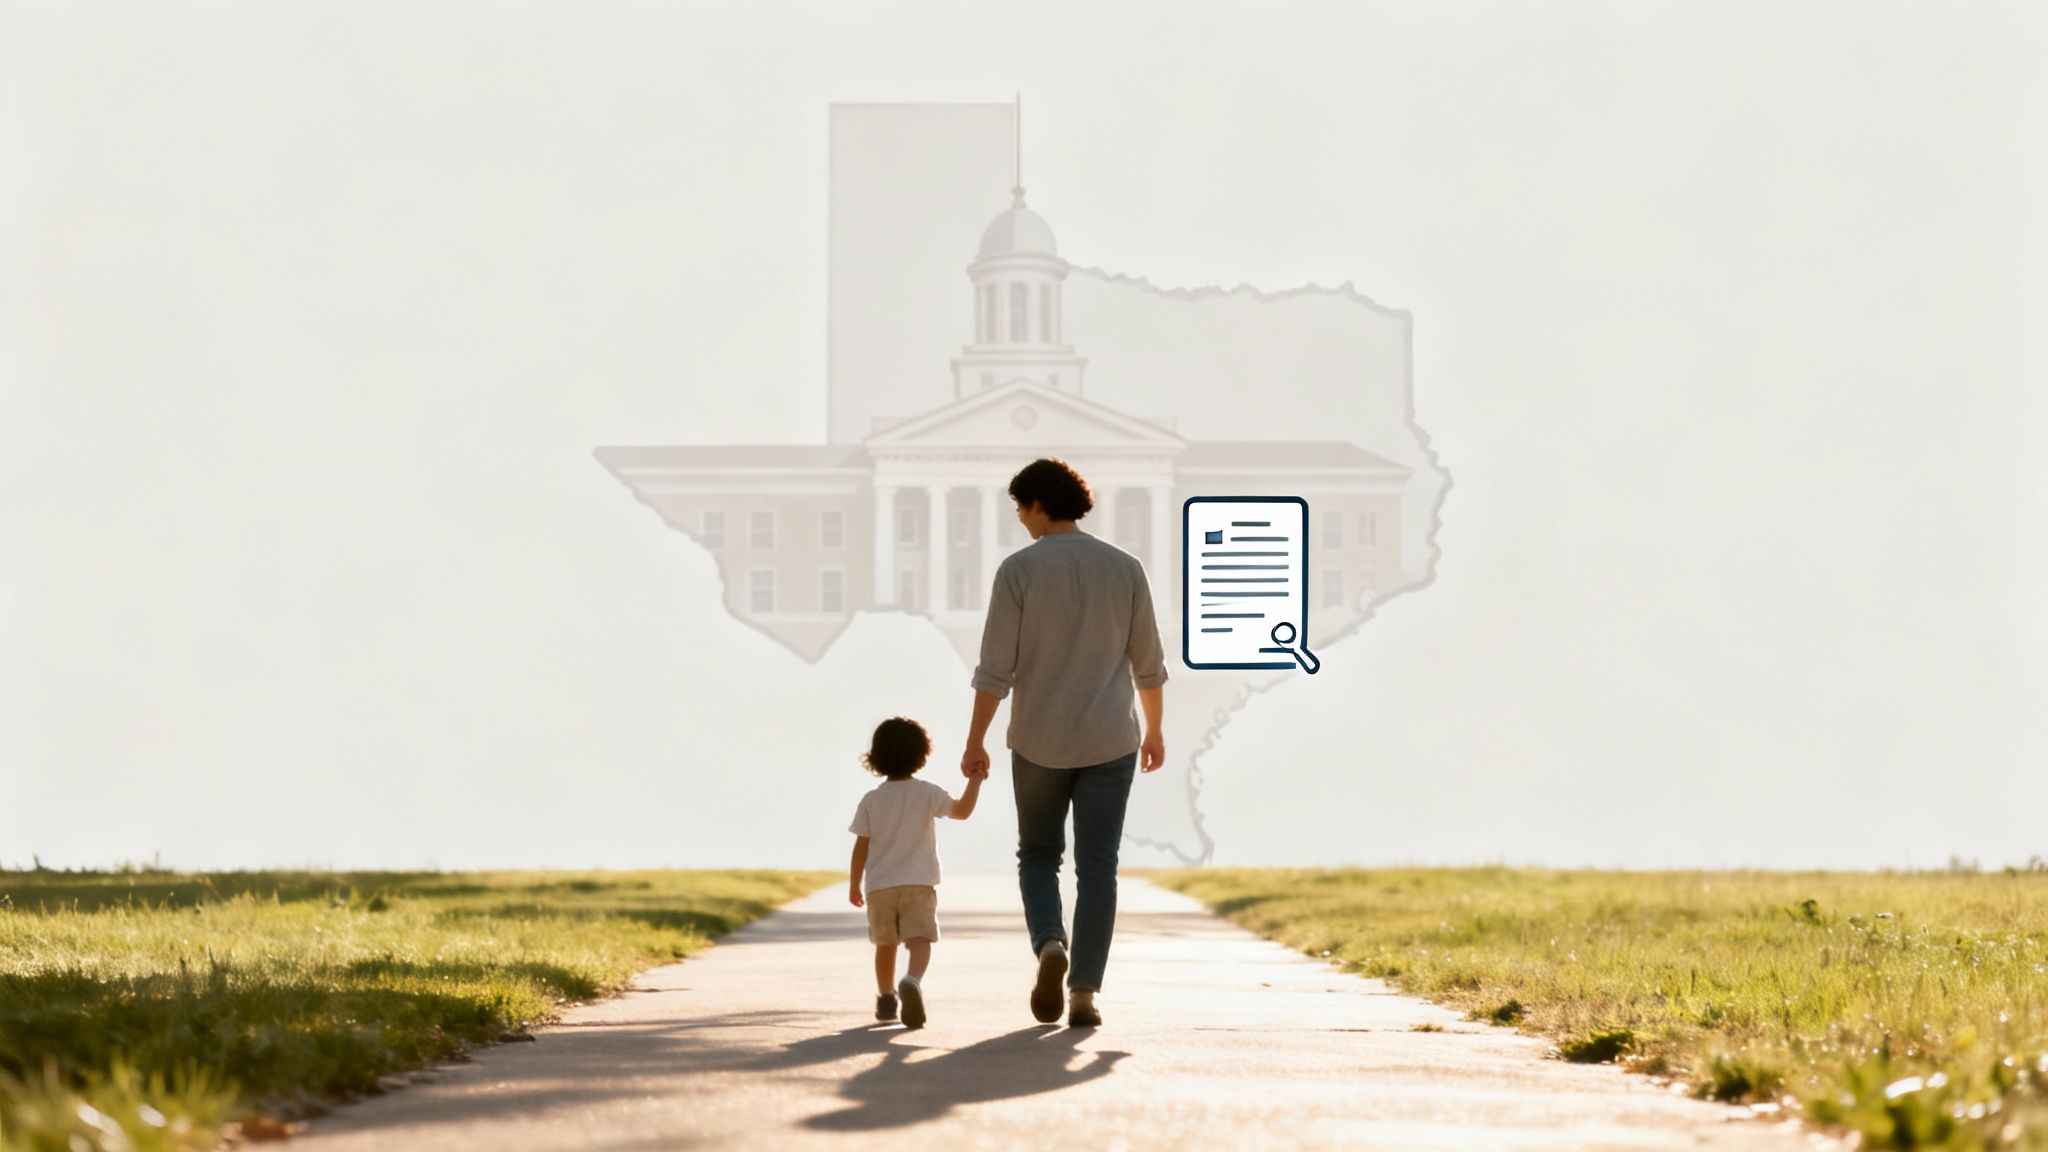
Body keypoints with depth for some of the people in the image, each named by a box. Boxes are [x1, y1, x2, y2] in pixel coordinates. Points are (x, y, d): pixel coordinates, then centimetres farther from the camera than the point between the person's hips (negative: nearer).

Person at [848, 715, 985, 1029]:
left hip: (880, 885, 2)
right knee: (920, 940, -13)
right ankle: (912, 981, -40)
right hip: (918, 883, -2)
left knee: (885, 943, 19)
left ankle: (886, 997, 26)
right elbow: (962, 811, -7)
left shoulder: (871, 800, 2)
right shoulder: (927, 794, -3)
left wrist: (854, 884, 12)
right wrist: (975, 782, 4)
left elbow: (861, 846, 3)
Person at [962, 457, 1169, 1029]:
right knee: (1096, 868, 3)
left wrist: (975, 742, -7)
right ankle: (1084, 992, -4)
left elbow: (995, 666, -11)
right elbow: (1148, 662, 7)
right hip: (1109, 743, 1)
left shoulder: (1018, 569, -8)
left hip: (1040, 743, -1)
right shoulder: (1124, 567, 1)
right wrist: (1154, 730, 19)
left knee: (1038, 856, 16)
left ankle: (1050, 945, -11)